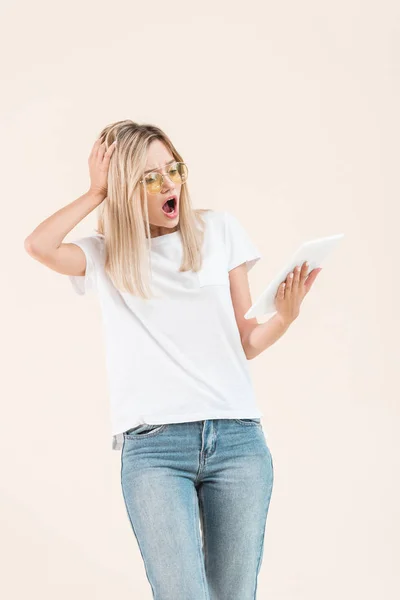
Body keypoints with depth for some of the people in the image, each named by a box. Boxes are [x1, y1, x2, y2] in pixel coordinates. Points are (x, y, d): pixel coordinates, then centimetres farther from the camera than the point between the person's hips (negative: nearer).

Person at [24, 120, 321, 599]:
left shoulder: (219, 230, 13)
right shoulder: (106, 256, 11)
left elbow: (246, 342, 12)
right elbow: (39, 245, -10)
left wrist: (285, 315, -8)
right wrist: (97, 191, 2)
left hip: (237, 438, 2)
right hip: (152, 446, -2)